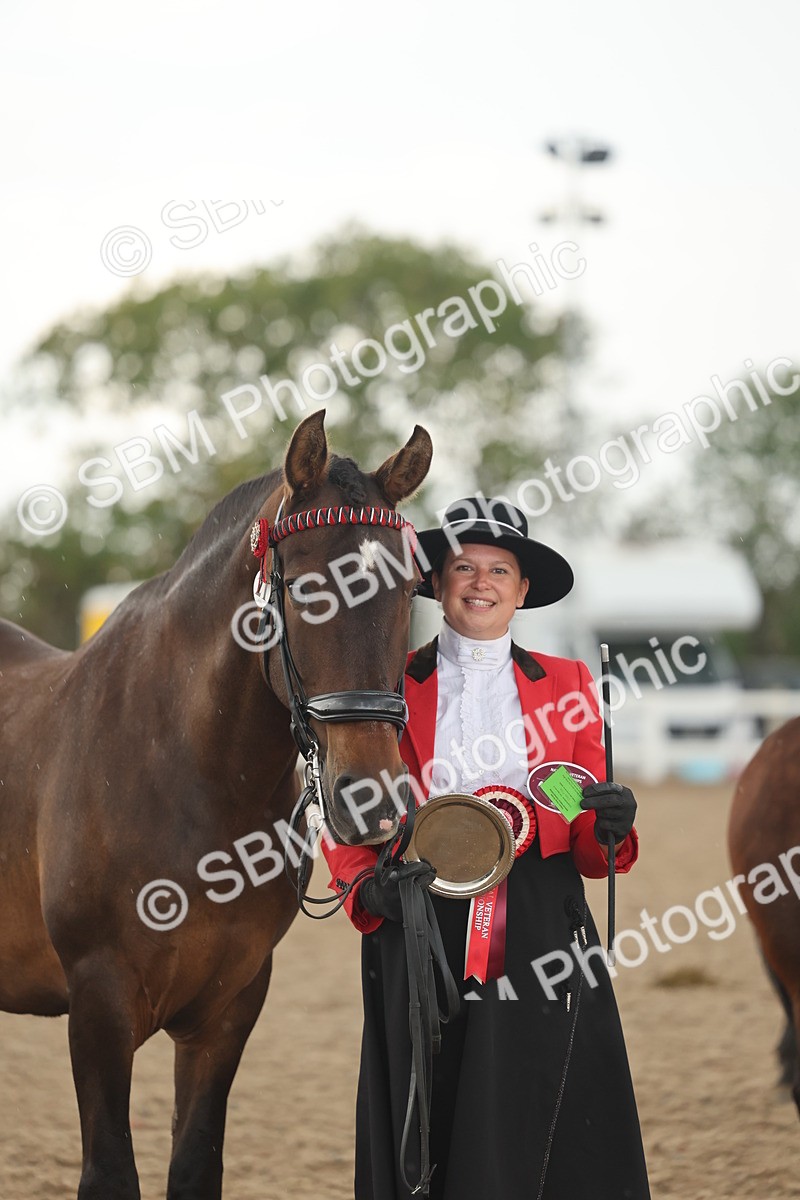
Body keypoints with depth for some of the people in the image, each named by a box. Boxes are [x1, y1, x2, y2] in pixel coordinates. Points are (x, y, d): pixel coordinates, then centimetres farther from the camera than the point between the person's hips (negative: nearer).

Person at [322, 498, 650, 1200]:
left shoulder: (565, 686, 11)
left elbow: (588, 848, 11)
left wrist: (610, 827, -11)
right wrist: (372, 887, -13)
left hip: (540, 928, 1)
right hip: (421, 937, 0)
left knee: (549, 1137, -2)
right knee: (427, 1143, 1)